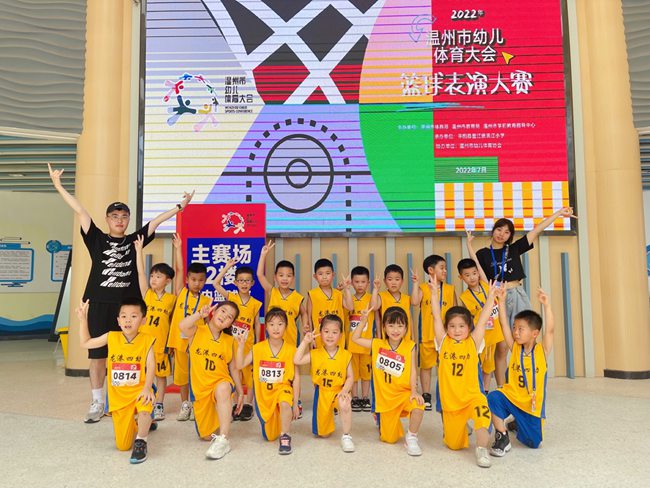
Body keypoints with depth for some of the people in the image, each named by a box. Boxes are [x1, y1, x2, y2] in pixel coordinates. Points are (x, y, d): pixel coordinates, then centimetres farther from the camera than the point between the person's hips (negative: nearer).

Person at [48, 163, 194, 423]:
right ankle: (97, 403, 18)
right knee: (97, 354, 5)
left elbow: (157, 220, 6)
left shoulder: (134, 240, 8)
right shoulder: (96, 238, 5)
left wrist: (180, 206, 6)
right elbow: (80, 211, 1)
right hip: (99, 304, 0)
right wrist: (58, 186, 1)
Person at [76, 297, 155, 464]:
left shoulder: (146, 340, -10)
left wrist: (147, 388, -32)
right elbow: (85, 343, 9)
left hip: (138, 391, -3)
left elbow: (150, 366, -17)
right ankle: (135, 427, 40)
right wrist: (83, 319, 2)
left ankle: (141, 442, -9)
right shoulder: (111, 337, -2)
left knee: (144, 412, -38)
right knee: (122, 446, 5)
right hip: (119, 396, 3)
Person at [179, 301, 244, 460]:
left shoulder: (229, 341, 3)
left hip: (221, 381, 0)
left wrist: (240, 392, 8)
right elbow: (182, 326, -27)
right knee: (206, 436, 6)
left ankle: (223, 440, -33)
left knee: (223, 388, -39)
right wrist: (200, 313, -21)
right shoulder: (197, 331, -4)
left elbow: (233, 368, 9)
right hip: (200, 388, 1)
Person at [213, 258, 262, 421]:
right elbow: (216, 283, -10)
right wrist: (227, 267, -11)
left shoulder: (255, 303, -1)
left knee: (249, 374, 6)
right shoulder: (231, 298, -1)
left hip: (248, 344, 0)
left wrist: (257, 344, 4)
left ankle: (248, 405, 19)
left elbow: (257, 324, 5)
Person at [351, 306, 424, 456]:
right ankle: (380, 420, 42)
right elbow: (355, 338, 4)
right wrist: (364, 321, -4)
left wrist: (414, 391, -20)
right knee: (389, 439, 6)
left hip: (404, 393, -1)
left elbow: (412, 370, -8)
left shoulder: (410, 346, -6)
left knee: (418, 406, -35)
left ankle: (411, 437, -7)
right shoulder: (377, 344, -1)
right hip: (385, 397, 1)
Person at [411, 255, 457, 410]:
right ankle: (426, 397, 21)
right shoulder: (422, 288, -2)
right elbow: (414, 302, -19)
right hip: (426, 335, -1)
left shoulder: (450, 289, 5)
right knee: (426, 365, 9)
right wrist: (415, 283, -20)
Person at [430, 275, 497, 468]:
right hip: (449, 400, 2)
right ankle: (462, 428, 43)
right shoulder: (443, 343, 0)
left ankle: (482, 449, -20)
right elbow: (436, 318, -7)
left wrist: (490, 297, -13)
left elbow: (482, 321, -8)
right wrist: (434, 294, -14)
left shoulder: (473, 343, -1)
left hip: (471, 396, -1)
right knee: (454, 444, 11)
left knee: (482, 409, -35)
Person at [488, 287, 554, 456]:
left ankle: (517, 424, 39)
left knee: (533, 443, 5)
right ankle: (502, 438, -12)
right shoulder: (515, 348, -1)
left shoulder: (542, 350, -7)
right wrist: (501, 301, -18)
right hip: (511, 397, 1)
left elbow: (550, 330, -22)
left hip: (533, 405, -1)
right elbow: (504, 325, -10)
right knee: (494, 397, -31)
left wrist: (547, 306, -33)